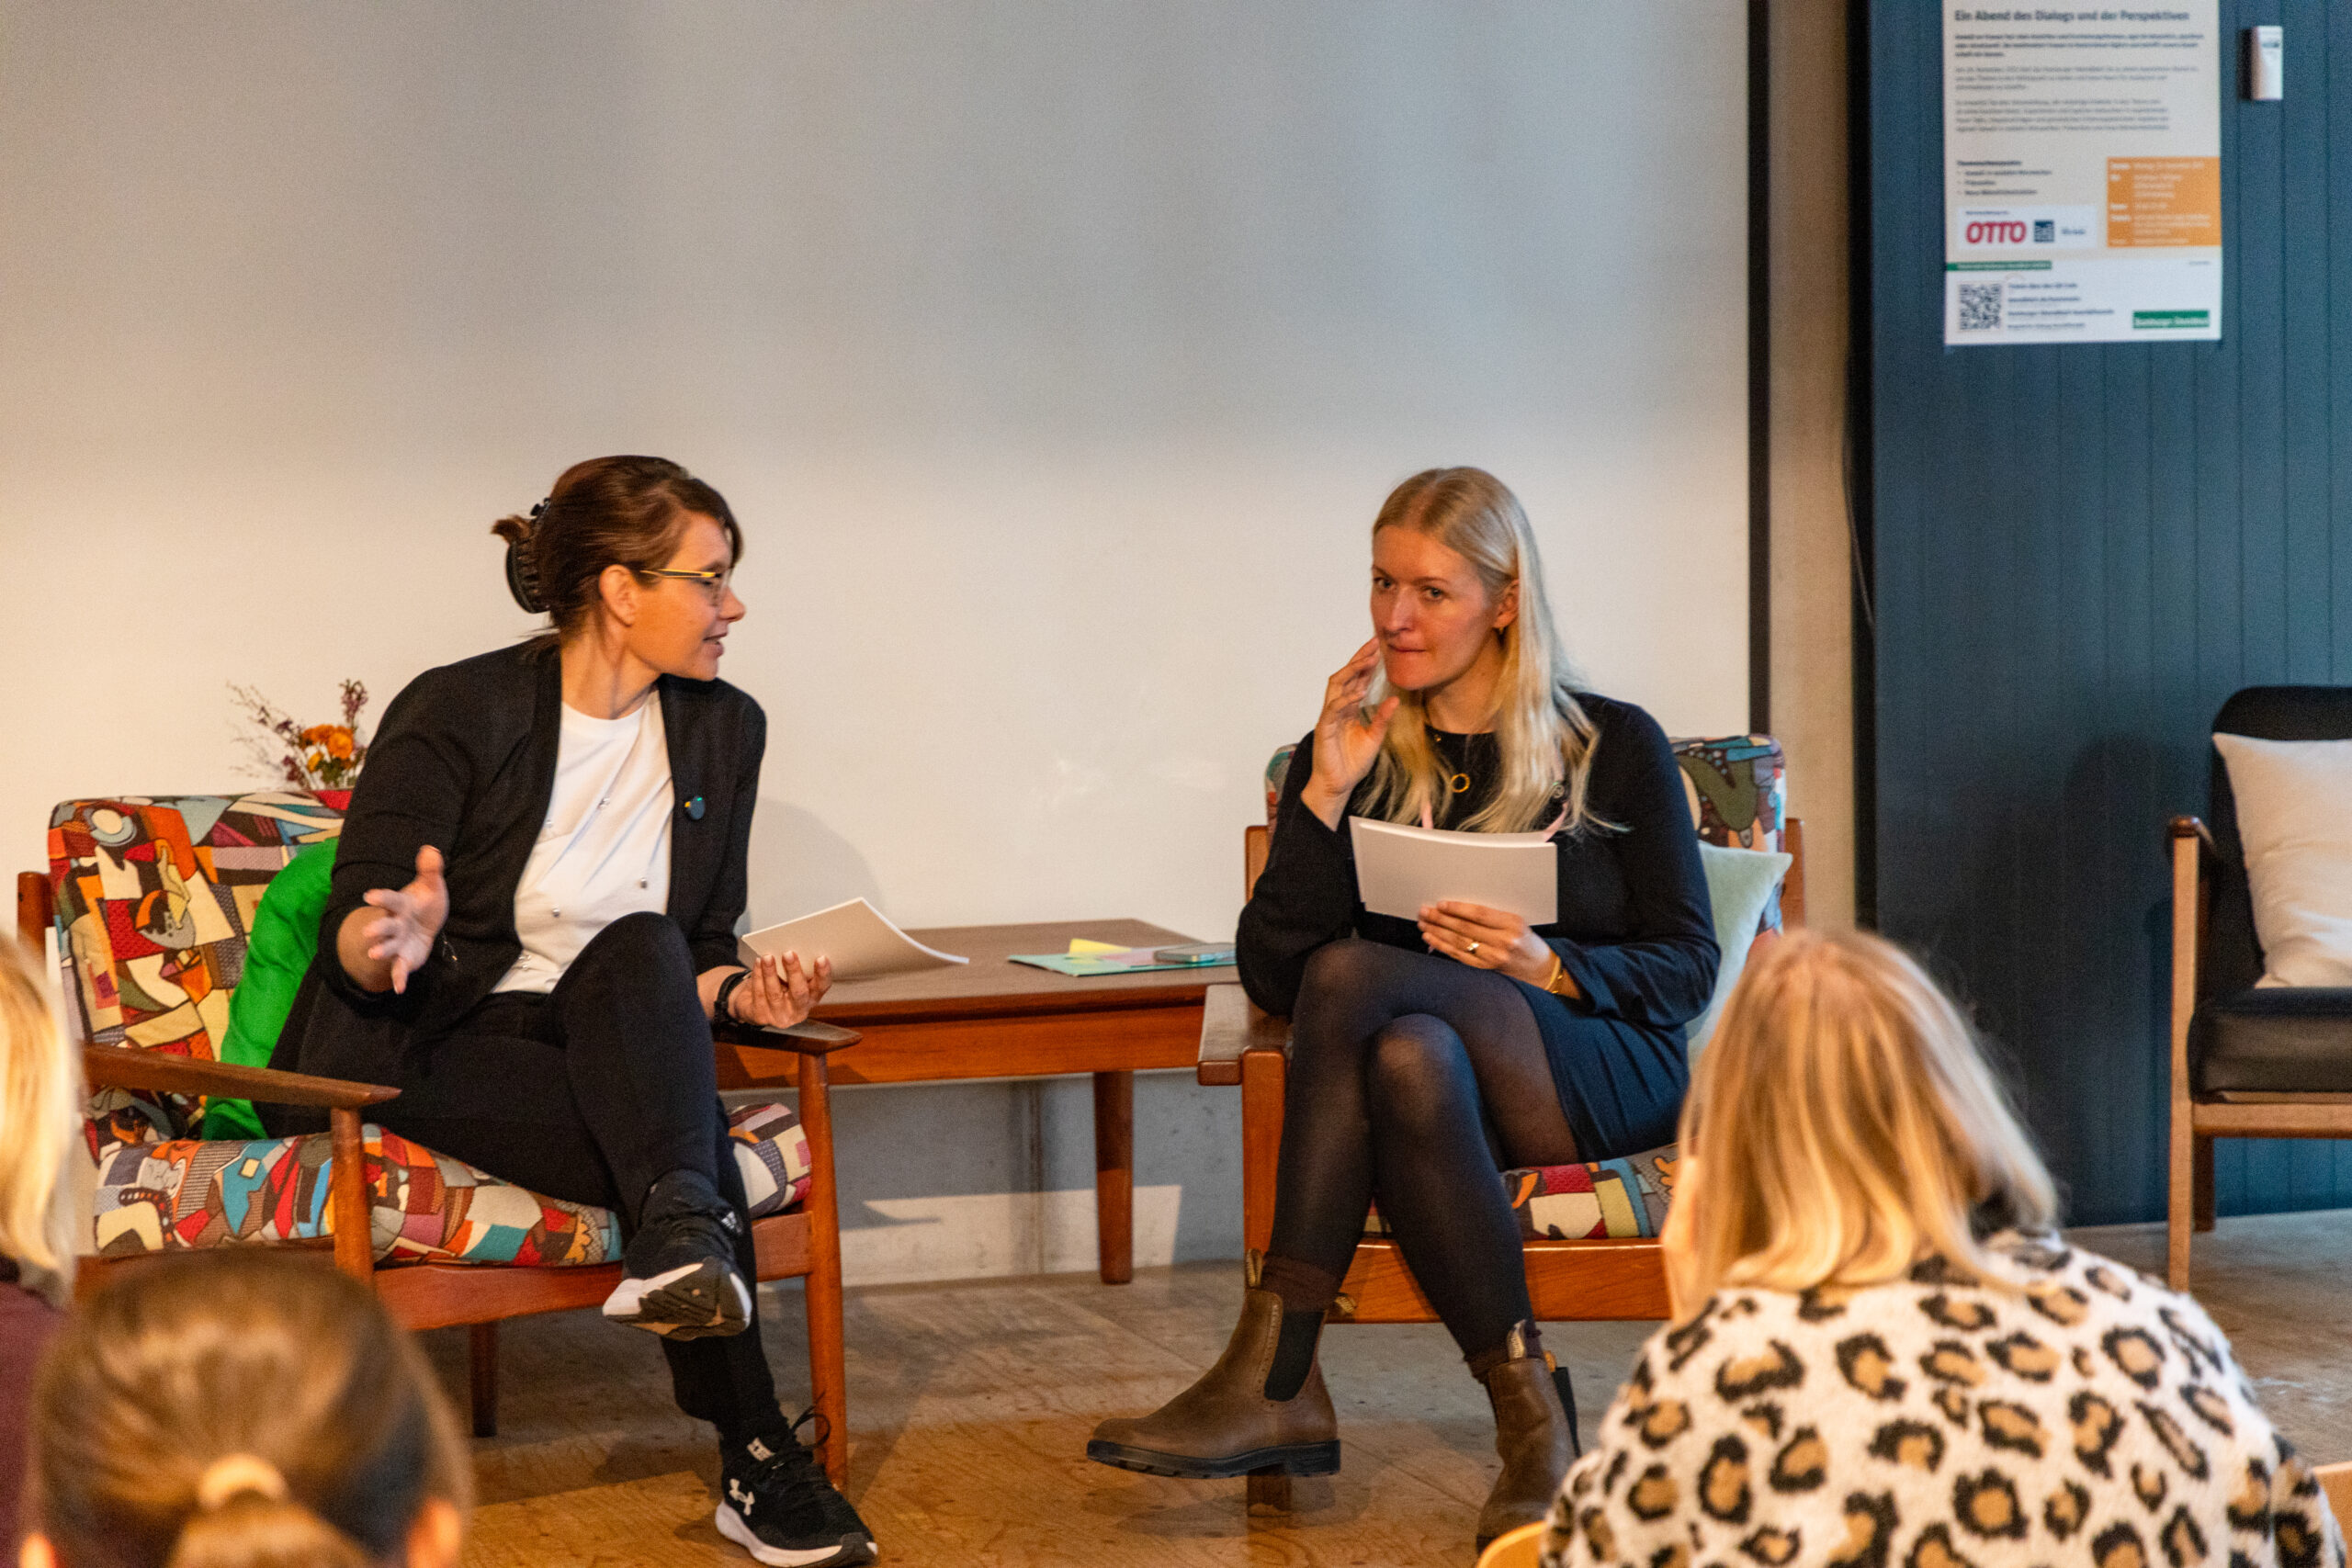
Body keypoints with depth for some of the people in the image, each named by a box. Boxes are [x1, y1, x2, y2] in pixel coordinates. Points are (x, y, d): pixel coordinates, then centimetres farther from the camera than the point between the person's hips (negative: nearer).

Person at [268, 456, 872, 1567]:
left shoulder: (722, 732, 8)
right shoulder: (456, 713, -9)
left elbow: (699, 952, 14)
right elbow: (350, 944, -12)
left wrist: (741, 994, -11)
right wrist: (399, 940, -37)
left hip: (598, 1052, 5)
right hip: (415, 1055, -5)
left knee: (641, 947, -31)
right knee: (689, 1153, -31)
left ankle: (678, 1241, -43)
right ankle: (756, 1460, -32)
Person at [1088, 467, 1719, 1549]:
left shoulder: (1614, 748, 5)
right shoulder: (1353, 756, 10)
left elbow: (1685, 969, 2)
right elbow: (1270, 982, 0)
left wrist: (1550, 968, -17)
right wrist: (1325, 798, -10)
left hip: (1604, 1076, -2)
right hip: (1438, 1082, 2)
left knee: (1353, 976, -30)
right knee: (1409, 1059, -36)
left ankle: (1273, 1371, -27)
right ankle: (1528, 1419, -36)